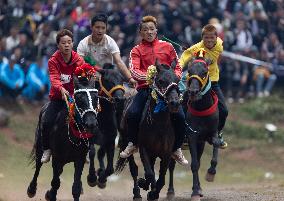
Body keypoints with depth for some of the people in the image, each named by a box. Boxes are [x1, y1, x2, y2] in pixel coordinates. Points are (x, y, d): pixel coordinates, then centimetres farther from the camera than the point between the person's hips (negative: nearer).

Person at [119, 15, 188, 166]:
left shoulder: (167, 47, 15)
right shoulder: (137, 50, 11)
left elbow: (177, 67, 17)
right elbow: (134, 70, -5)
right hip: (145, 89, -1)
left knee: (180, 117, -20)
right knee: (132, 114, -25)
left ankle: (177, 149, 1)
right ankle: (132, 144, 2)